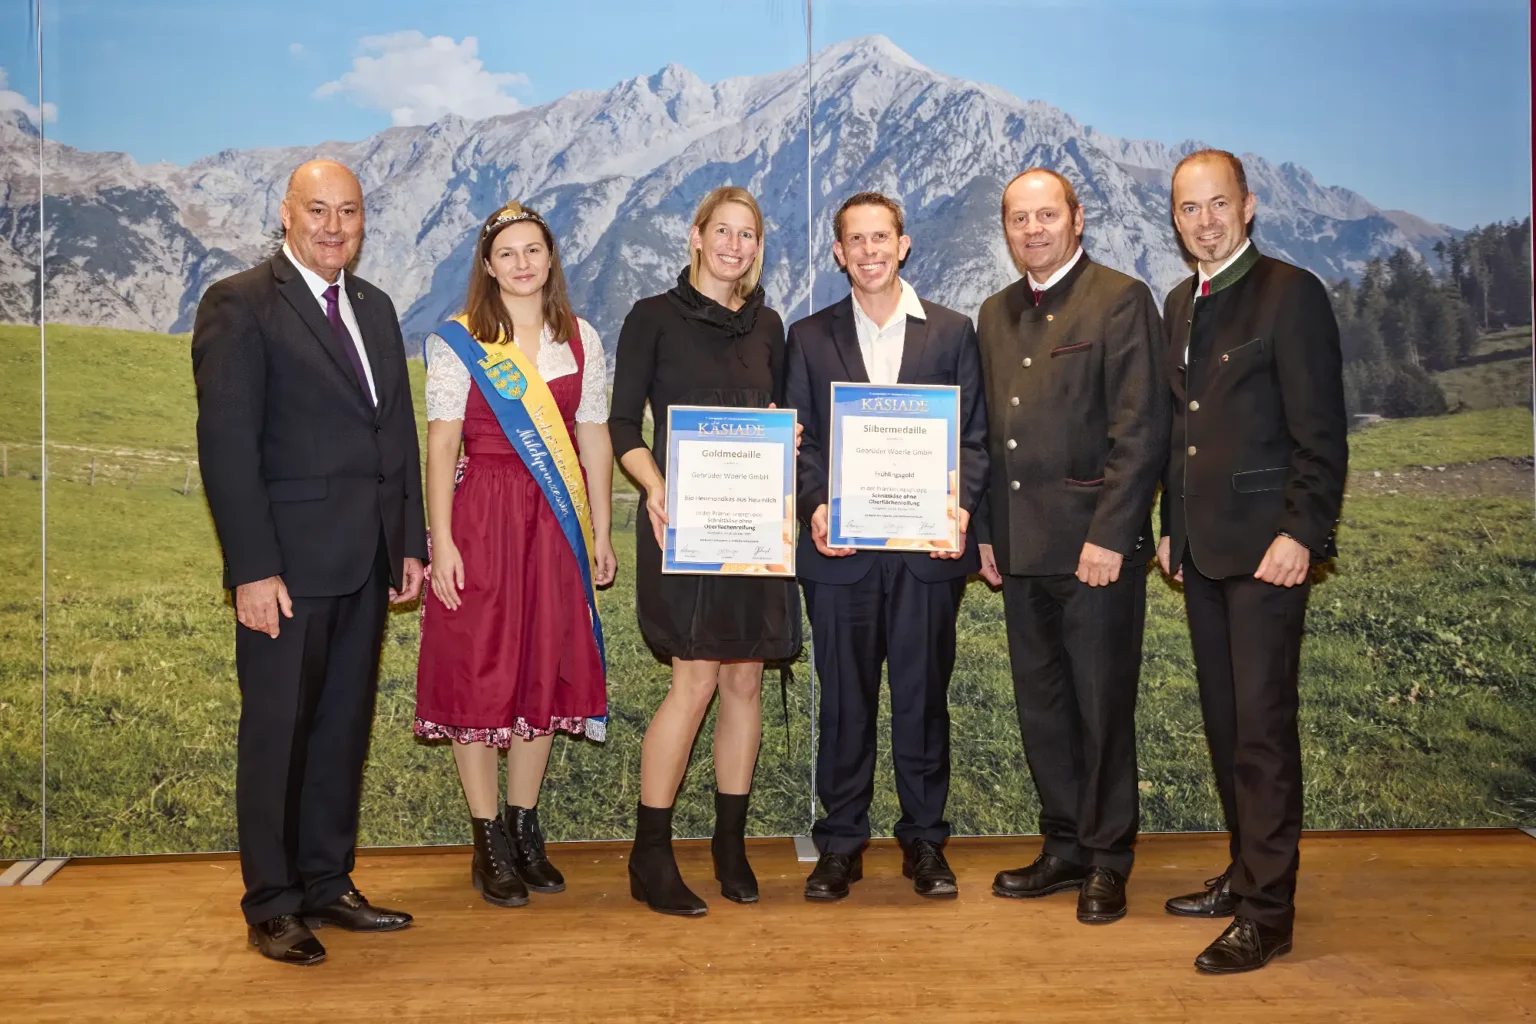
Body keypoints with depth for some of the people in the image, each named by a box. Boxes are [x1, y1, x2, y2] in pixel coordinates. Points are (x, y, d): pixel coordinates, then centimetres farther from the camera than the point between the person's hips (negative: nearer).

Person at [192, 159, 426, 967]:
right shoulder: (239, 306, -6)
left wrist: (410, 542, 11)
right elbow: (226, 445, -12)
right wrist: (253, 569, -17)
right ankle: (271, 906, 16)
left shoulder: (374, 308, 16)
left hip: (365, 564, 7)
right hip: (286, 565, -6)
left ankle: (327, 885, 25)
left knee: (344, 729, 12)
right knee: (277, 733, 3)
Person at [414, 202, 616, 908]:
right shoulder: (457, 342, 0)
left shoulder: (580, 339, 9)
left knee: (544, 672, 9)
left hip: (557, 524, 3)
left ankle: (526, 830, 23)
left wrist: (601, 532, 7)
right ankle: (490, 845, 13)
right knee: (477, 674, 0)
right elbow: (441, 446, -4)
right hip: (482, 519, -3)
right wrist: (441, 542, -11)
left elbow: (595, 439, 10)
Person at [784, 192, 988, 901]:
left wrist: (961, 506, -10)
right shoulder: (809, 337, 11)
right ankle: (840, 844, 18)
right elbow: (799, 439, 7)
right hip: (840, 549, 0)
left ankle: (924, 841, 20)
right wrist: (815, 507, -11)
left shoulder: (952, 332, 9)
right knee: (844, 701, 6)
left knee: (923, 697, 6)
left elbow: (973, 436, 6)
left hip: (927, 548, 0)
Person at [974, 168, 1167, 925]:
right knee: (1041, 704, 12)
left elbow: (1140, 431, -11)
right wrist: (986, 532, 12)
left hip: (1096, 545, -6)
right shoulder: (996, 315, 16)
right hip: (1022, 548, 7)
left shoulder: (1120, 300, -4)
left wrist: (1108, 535, -17)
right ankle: (1065, 848, 26)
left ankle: (1107, 861, 16)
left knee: (1103, 705, 2)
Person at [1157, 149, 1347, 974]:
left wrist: (1301, 534, -18)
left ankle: (1266, 913, 3)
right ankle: (1246, 873, 26)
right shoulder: (1179, 305, 15)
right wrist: (1171, 526, 15)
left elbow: (1321, 432, -11)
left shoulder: (1291, 294, -7)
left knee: (1263, 726, -5)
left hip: (1266, 547, -7)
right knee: (1224, 721, 13)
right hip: (1201, 549, 7)